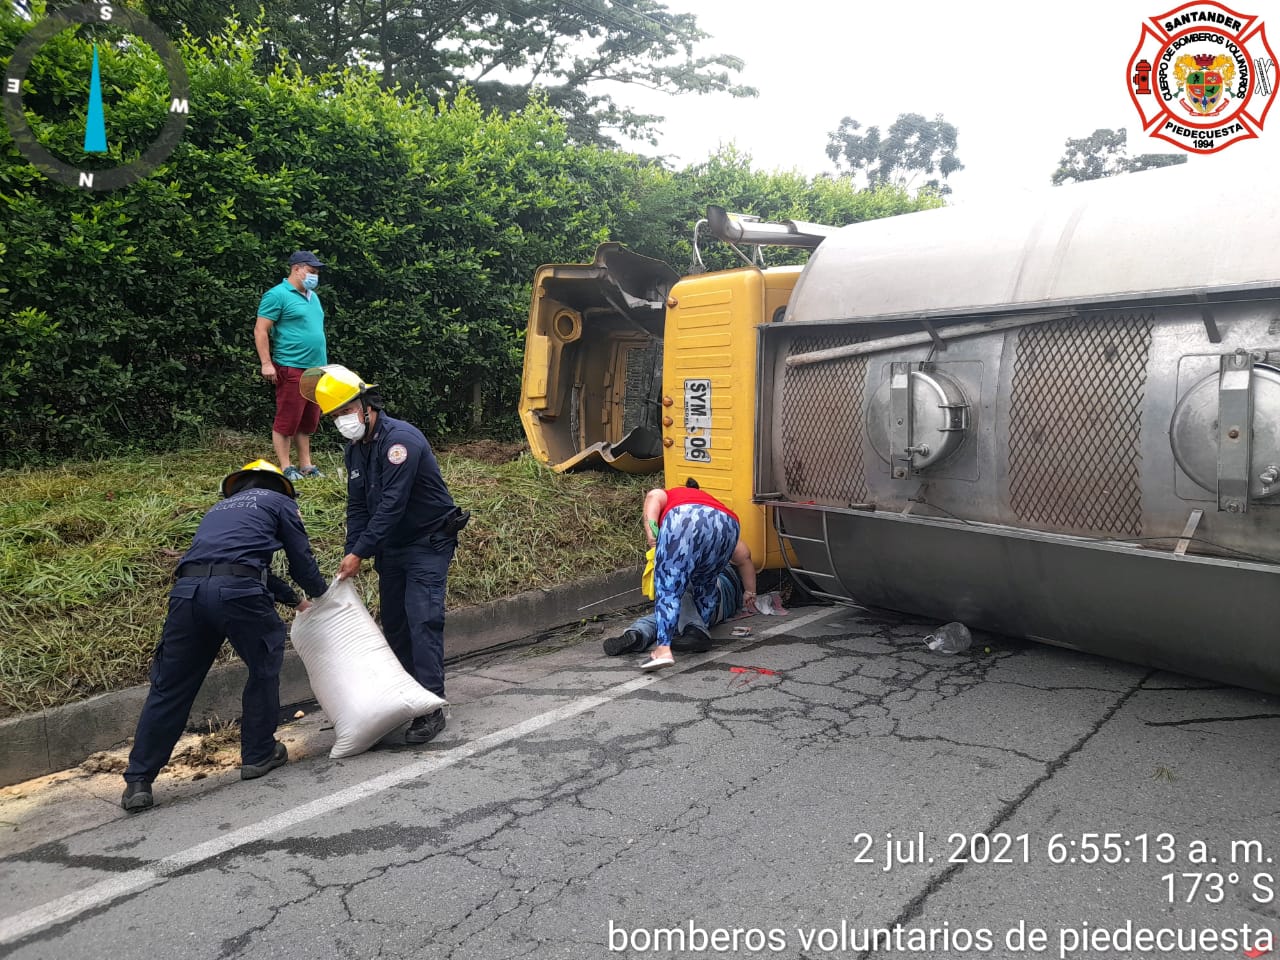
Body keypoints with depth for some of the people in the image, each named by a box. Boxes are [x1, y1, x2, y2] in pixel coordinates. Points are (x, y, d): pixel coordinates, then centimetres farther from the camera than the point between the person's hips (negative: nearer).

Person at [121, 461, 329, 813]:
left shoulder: (221, 508, 38)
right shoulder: (279, 502, 21)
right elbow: (302, 560, 19)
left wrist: (295, 601, 55)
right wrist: (321, 595, 40)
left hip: (187, 589, 5)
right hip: (237, 592, -5)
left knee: (169, 687, 12)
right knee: (264, 668, 19)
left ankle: (138, 781, 13)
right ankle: (258, 754, 25)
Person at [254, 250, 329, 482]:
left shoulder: (312, 296, 18)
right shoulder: (277, 295, -6)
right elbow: (261, 331, -10)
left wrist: (323, 365, 23)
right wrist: (266, 363, -16)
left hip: (316, 368, 8)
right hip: (291, 368, -8)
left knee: (308, 422, 11)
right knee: (286, 421, -3)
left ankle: (306, 466, 18)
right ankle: (286, 468, 4)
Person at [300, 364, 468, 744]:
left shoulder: (400, 438, -24)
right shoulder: (354, 449, 4)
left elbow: (392, 504, -29)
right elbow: (358, 507, 7)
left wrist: (360, 552, -28)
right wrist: (351, 555, -4)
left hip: (428, 542, -8)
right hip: (391, 547, 9)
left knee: (423, 621, -16)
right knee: (394, 623, 10)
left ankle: (431, 707, -13)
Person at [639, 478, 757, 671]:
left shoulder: (665, 495, 38)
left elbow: (653, 497, 10)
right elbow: (744, 556, 45)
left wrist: (652, 536, 0)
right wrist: (750, 591, 54)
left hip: (684, 522, -4)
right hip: (725, 526, 4)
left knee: (668, 589, -5)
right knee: (705, 586, 27)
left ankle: (663, 649, -17)